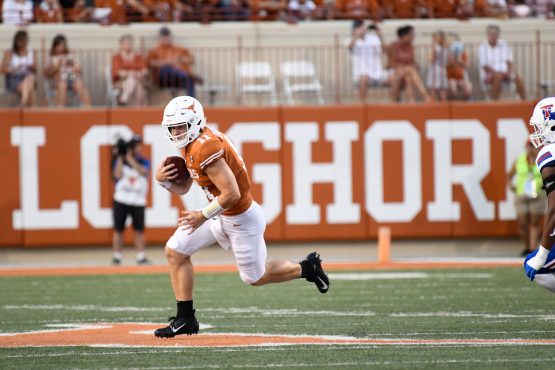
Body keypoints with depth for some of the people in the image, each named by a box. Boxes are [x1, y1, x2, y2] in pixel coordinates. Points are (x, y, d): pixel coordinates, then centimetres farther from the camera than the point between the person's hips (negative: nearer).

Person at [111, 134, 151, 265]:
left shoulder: (144, 162, 7)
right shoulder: (119, 161, 7)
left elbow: (143, 171, -14)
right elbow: (118, 176, -9)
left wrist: (130, 158, -12)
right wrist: (120, 157, -8)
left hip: (138, 201, 1)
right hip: (121, 200, 0)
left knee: (139, 229, -2)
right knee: (118, 229, -1)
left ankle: (140, 256, 3)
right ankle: (117, 256, 4)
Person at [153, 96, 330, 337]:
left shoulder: (205, 147, -28)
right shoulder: (189, 145, 3)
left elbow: (231, 193, -30)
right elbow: (182, 188, 12)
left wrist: (203, 216, -20)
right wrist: (163, 180, -8)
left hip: (241, 218, -9)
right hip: (221, 215, 9)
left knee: (255, 277, 8)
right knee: (175, 250, 1)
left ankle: (307, 268, 32)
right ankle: (185, 319, 6)